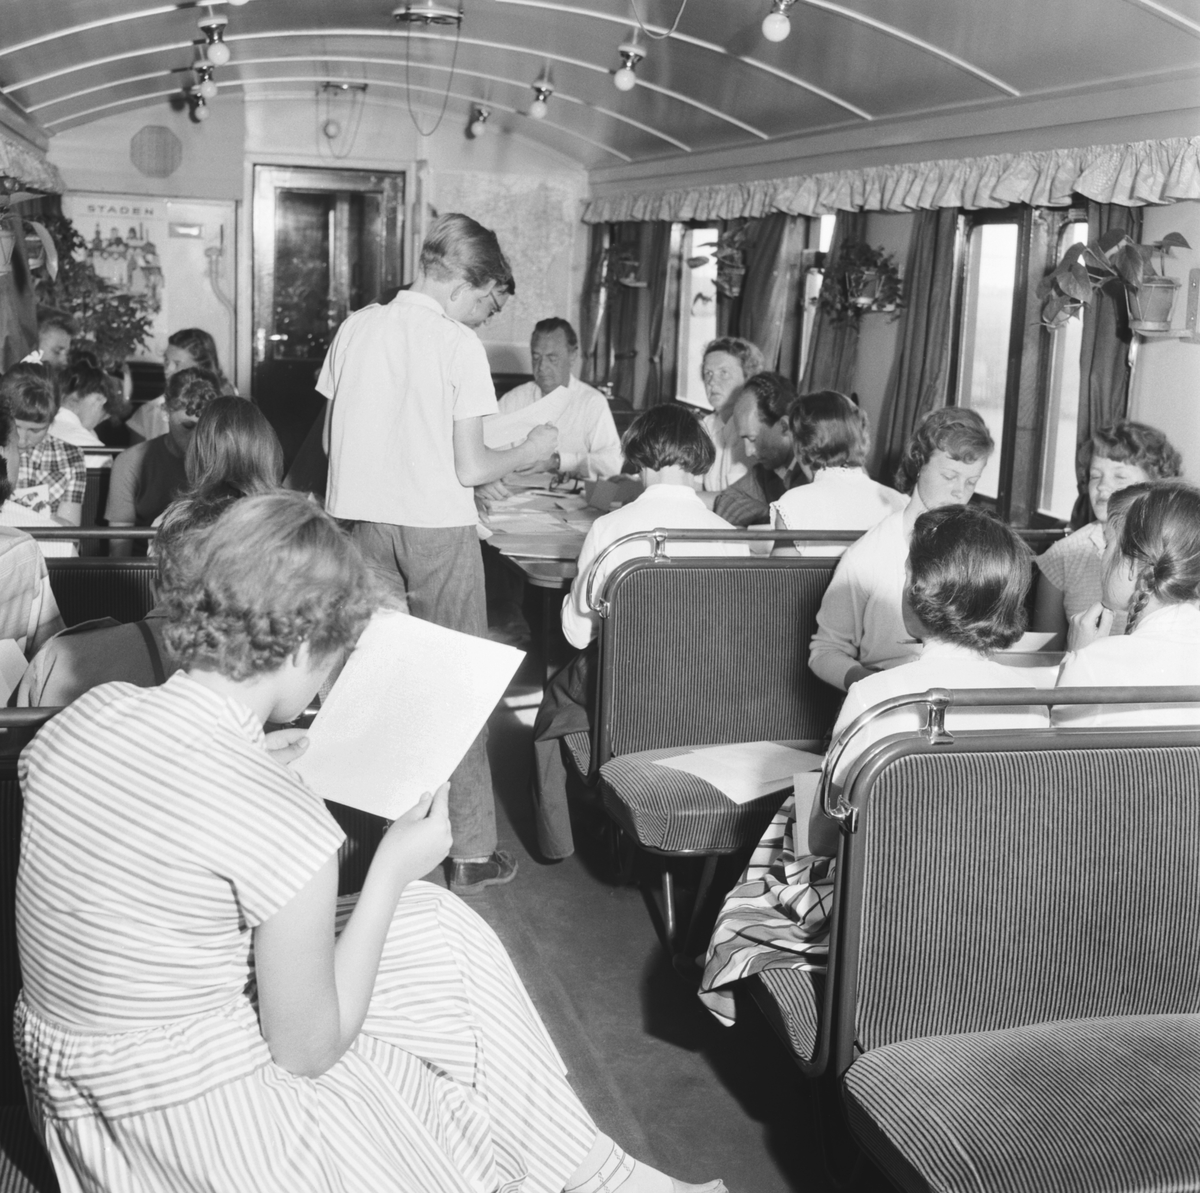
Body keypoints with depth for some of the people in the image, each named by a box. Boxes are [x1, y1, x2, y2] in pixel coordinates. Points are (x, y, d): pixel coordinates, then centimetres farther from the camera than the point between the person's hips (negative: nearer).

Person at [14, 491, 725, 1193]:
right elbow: (306, 1050, -16)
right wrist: (392, 872, -9)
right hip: (185, 1120, -7)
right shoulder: (284, 825, -28)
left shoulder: (87, 712, -8)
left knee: (437, 928, 15)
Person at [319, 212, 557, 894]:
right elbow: (470, 467, -12)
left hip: (362, 515, 5)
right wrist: (530, 454, 5)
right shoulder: (459, 344, -9)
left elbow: (331, 438, 11)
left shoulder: (357, 327, 5)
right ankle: (472, 851, 8)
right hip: (436, 525, -5)